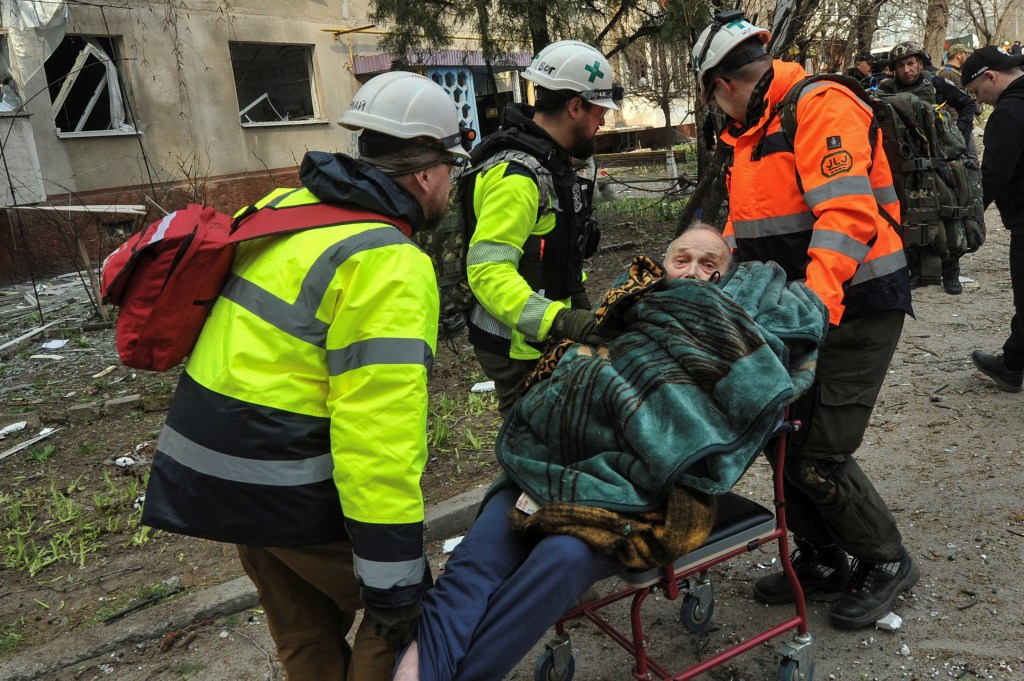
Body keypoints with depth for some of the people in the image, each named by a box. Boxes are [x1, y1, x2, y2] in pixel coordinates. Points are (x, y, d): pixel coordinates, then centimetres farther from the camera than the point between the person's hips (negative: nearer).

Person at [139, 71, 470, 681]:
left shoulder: (289, 207, 5)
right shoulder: (388, 264, -21)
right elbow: (378, 429, -27)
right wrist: (394, 577, -21)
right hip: (288, 488, -9)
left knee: (307, 632, 25)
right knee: (408, 614, 12)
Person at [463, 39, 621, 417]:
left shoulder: (549, 159, 11)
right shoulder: (515, 174, -23)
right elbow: (488, 270, -31)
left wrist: (576, 295, 21)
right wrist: (558, 318, -39)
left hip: (545, 338, 10)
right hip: (518, 347, -10)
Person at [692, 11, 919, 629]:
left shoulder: (820, 107, -15)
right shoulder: (752, 131, 15)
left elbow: (847, 214, -27)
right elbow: (743, 227, 17)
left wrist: (816, 300, -38)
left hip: (855, 307, -9)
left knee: (819, 459, -7)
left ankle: (886, 562, 19)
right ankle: (822, 561, 29)